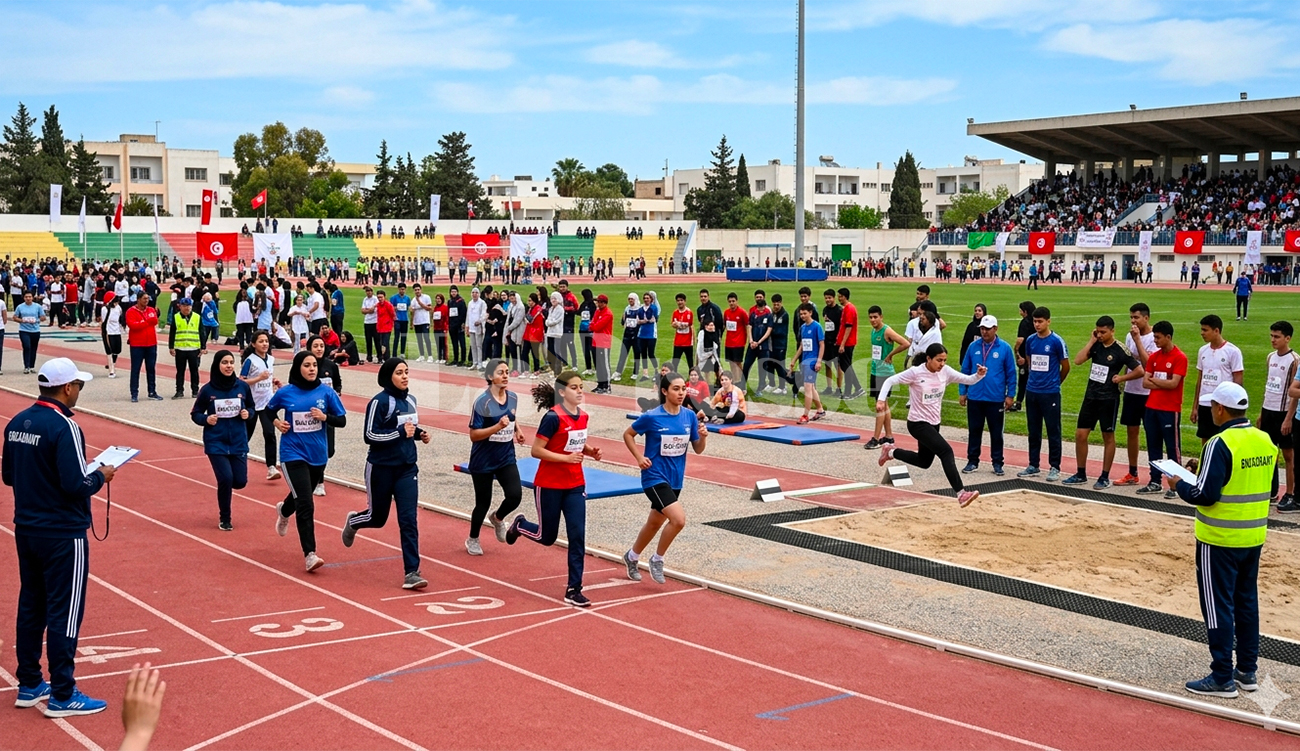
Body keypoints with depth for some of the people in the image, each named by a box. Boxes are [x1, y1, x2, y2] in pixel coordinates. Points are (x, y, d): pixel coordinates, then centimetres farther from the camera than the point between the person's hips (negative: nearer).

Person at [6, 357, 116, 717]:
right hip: (62, 535, -8)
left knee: (31, 606, 16)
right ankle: (62, 696, 6)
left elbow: (8, 475, 14)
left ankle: (29, 685, 26)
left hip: (26, 529, 8)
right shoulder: (64, 427, -20)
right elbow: (77, 485, -23)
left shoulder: (18, 423, 5)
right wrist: (101, 475, -6)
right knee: (65, 613, 0)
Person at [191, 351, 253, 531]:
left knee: (240, 481, -1)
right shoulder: (208, 389, -6)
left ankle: (224, 487, 38)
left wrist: (247, 414, -9)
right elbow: (195, 414, 4)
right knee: (226, 479, -13)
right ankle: (224, 519, 9)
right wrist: (206, 419, -17)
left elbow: (251, 407, 13)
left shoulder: (242, 387, -1)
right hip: (216, 443, -2)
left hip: (238, 442, 2)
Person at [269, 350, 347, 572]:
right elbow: (269, 409, 14)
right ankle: (310, 555, -13)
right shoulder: (285, 393, -5)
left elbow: (342, 420, 0)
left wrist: (325, 417, -18)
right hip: (293, 454, -3)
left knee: (302, 496, 26)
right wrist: (277, 422, -5)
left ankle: (284, 511, 62)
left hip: (318, 455, 3)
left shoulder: (326, 392, -3)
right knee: (306, 505, -15)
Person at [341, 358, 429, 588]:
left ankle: (411, 573, -5)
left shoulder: (410, 400, 6)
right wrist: (400, 432, -23)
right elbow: (370, 435, -17)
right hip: (381, 468, -4)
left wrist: (419, 433, 0)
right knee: (378, 517, 13)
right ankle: (353, 521, 48)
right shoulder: (379, 402, -14)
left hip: (407, 468, 4)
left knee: (409, 520, -5)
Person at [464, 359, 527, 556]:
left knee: (515, 495, -12)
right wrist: (498, 427, -30)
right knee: (483, 503, 6)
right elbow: (473, 435, -19)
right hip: (483, 461, -4)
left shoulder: (513, 398, 0)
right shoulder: (482, 402, -18)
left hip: (506, 458, 5)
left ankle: (498, 518, 23)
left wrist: (517, 431, 4)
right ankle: (472, 540, 33)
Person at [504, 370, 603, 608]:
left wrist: (590, 451, -1)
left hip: (575, 485, 5)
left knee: (577, 536, -3)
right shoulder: (553, 417, -18)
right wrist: (566, 458, -26)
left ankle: (573, 590, 4)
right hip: (549, 486, -5)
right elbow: (536, 451, -18)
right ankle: (519, 525, 42)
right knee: (547, 537, 9)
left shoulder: (583, 416, 3)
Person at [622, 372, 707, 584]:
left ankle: (632, 557, 45)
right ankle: (657, 559, 0)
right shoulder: (651, 417, -15)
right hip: (655, 477, -6)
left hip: (675, 479, 6)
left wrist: (703, 437, -16)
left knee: (655, 523, 21)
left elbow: (698, 450, 4)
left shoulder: (690, 416, -2)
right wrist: (639, 457, -10)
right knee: (679, 519, -22)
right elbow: (627, 434, 0)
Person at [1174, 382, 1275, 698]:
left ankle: (1222, 678, 6)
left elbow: (1204, 495, -21)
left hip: (1220, 539, -7)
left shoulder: (1220, 444, -20)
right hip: (1254, 538, 8)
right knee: (1247, 603, 17)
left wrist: (1179, 485, -4)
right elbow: (1271, 490, 12)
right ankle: (1247, 671, 25)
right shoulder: (1265, 440, 4)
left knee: (1218, 606, 1)